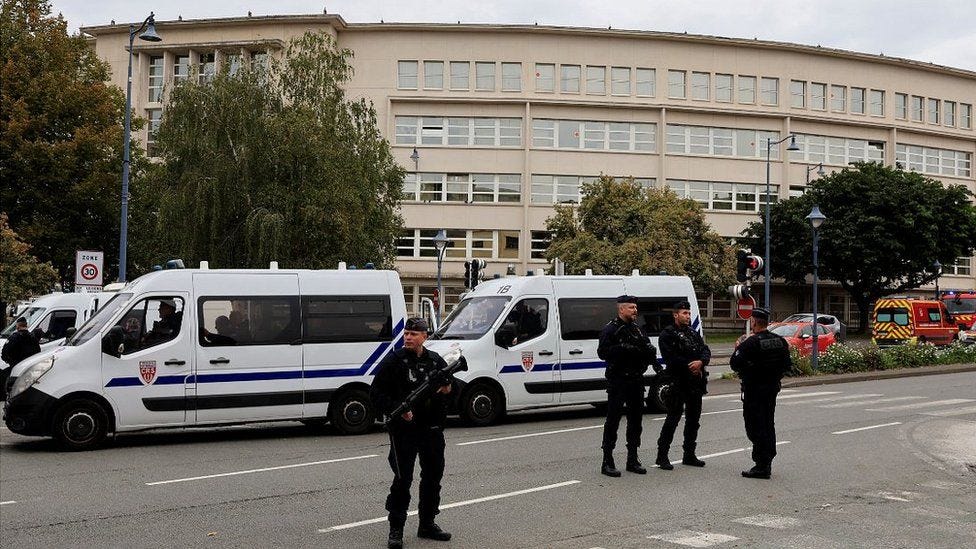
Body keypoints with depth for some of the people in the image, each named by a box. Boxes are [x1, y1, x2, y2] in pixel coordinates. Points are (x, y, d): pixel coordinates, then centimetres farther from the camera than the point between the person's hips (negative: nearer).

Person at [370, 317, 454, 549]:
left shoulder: (436, 361, 10)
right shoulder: (393, 361, -5)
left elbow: (452, 387, 22)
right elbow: (376, 393, -6)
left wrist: (448, 390, -2)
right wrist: (397, 410, -19)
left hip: (432, 428, 6)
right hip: (404, 428, -5)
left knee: (433, 476, 13)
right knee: (402, 480, -7)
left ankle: (427, 524, 27)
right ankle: (396, 530, 3)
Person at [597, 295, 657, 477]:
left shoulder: (637, 328, 16)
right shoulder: (611, 329, -7)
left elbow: (649, 349, 18)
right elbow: (603, 352, -18)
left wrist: (650, 352, -5)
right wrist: (624, 349, -26)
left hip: (636, 380, 7)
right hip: (617, 381, -7)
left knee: (636, 420, 11)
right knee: (613, 421, -4)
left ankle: (633, 460, 21)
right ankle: (607, 463, -1)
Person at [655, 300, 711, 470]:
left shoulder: (693, 333, 18)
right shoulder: (668, 334, -3)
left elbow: (706, 351, 8)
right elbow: (670, 357, -14)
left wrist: (700, 362, -13)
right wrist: (690, 366, -14)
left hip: (695, 382, 7)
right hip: (677, 382, -7)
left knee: (693, 418, 11)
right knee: (673, 418, -9)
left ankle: (689, 455, 20)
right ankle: (662, 456, -3)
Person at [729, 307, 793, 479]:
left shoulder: (751, 343, -19)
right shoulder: (780, 341, 5)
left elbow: (734, 363, -18)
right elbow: (787, 365, 10)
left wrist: (738, 349, -1)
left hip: (754, 389, -8)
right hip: (772, 388, 8)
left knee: (755, 427, -3)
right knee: (768, 425, 17)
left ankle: (761, 466, -5)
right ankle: (767, 464, 23)